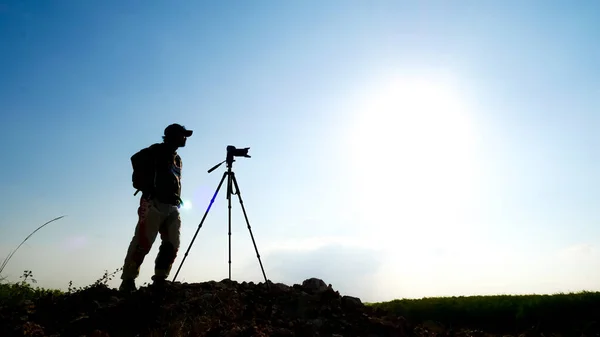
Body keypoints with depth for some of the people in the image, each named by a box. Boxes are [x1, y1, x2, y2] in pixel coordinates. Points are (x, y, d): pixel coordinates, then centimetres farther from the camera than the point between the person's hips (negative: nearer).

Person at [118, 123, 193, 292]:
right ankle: (128, 281, -8)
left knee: (171, 245, -1)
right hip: (154, 203, -7)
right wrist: (147, 186, -15)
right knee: (142, 243, -13)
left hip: (172, 207, 8)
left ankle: (159, 280, 4)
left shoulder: (177, 159, 25)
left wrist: (177, 200, 11)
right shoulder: (157, 150, 3)